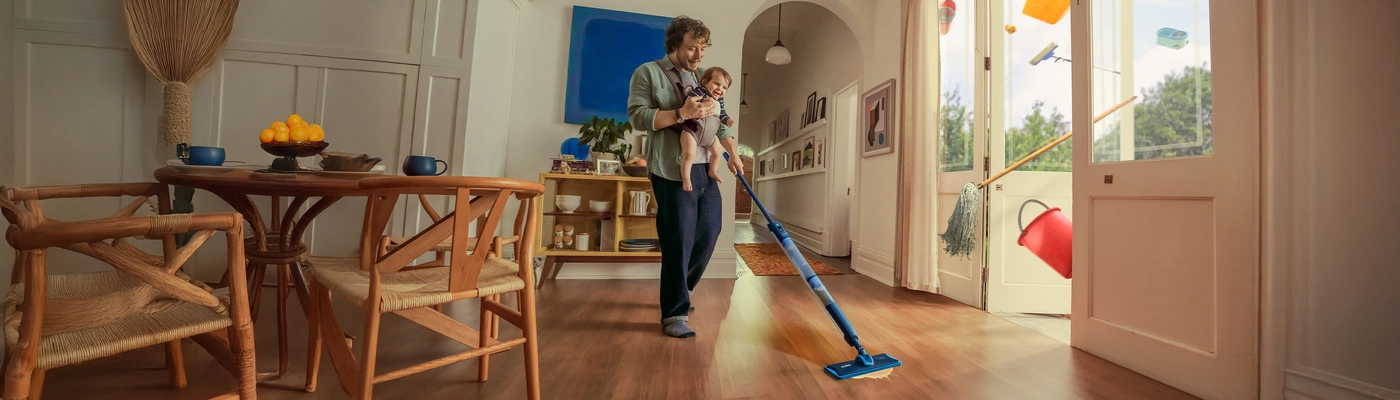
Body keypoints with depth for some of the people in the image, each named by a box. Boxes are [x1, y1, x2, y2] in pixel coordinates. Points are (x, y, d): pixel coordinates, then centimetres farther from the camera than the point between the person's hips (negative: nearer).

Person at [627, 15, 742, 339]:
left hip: (706, 169, 7)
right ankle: (674, 314, 5)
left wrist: (733, 153, 2)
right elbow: (637, 116, -10)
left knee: (709, 232, 8)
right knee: (679, 242, -7)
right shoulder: (648, 73, 2)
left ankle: (679, 291, 29)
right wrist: (682, 113, -19)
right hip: (672, 170, -6)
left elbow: (720, 122, 16)